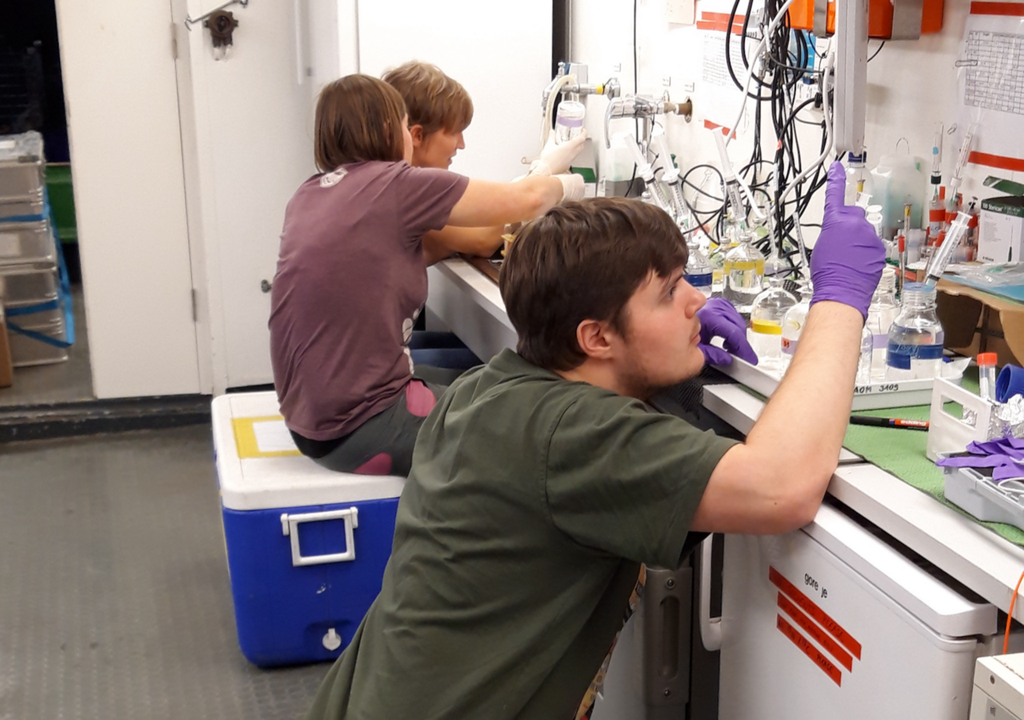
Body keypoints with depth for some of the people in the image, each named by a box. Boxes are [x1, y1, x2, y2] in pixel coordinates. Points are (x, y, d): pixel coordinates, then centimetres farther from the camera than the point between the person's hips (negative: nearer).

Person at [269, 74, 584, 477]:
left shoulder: (308, 195, 10)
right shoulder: (396, 185, -12)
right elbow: (527, 200, -4)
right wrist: (568, 184, 17)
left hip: (309, 416, 9)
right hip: (357, 434, -9)